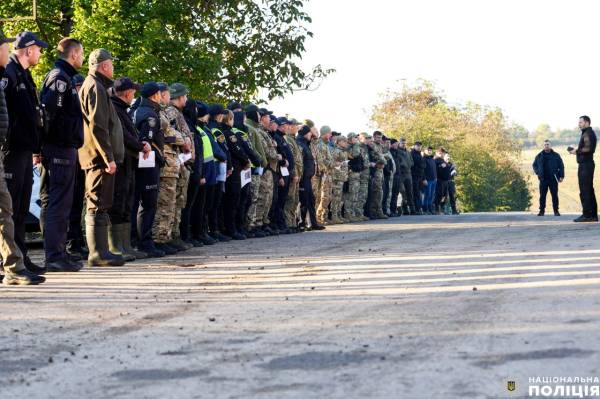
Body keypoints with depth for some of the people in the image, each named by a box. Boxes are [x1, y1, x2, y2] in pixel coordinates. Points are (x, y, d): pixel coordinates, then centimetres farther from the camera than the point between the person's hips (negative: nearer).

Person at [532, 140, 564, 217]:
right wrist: (537, 172, 2)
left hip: (553, 179, -1)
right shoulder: (539, 156, 8)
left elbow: (561, 166, 4)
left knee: (554, 195, 1)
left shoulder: (556, 155, 3)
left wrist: (561, 176, -4)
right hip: (543, 179, 1)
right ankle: (542, 210, 8)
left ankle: (556, 211, 6)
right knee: (542, 196, 2)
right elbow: (534, 165, 18)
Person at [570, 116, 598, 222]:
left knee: (584, 191, -11)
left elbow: (588, 149, -23)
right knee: (589, 190, 12)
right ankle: (593, 215, 15)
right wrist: (577, 150, 12)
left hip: (585, 165, -11)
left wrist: (577, 151, -12)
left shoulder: (587, 134, -12)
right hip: (587, 164, 11)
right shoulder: (590, 133, 20)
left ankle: (587, 214, -12)